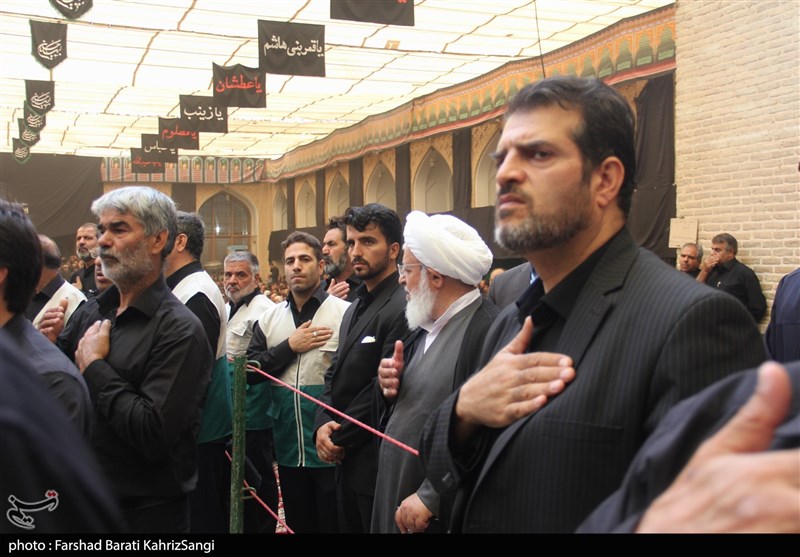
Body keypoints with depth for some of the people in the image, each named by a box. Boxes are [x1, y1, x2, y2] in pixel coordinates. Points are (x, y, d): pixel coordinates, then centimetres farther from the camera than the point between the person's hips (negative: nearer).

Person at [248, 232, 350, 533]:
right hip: (288, 447, 5)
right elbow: (250, 371, 2)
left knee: (334, 523, 8)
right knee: (298, 524, 19)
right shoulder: (269, 318, 7)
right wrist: (289, 347, -10)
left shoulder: (346, 313, -9)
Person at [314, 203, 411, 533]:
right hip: (346, 461, 9)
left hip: (376, 465, -9)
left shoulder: (403, 308, -18)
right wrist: (322, 425, -2)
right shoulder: (355, 308, 14)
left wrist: (339, 437, -11)